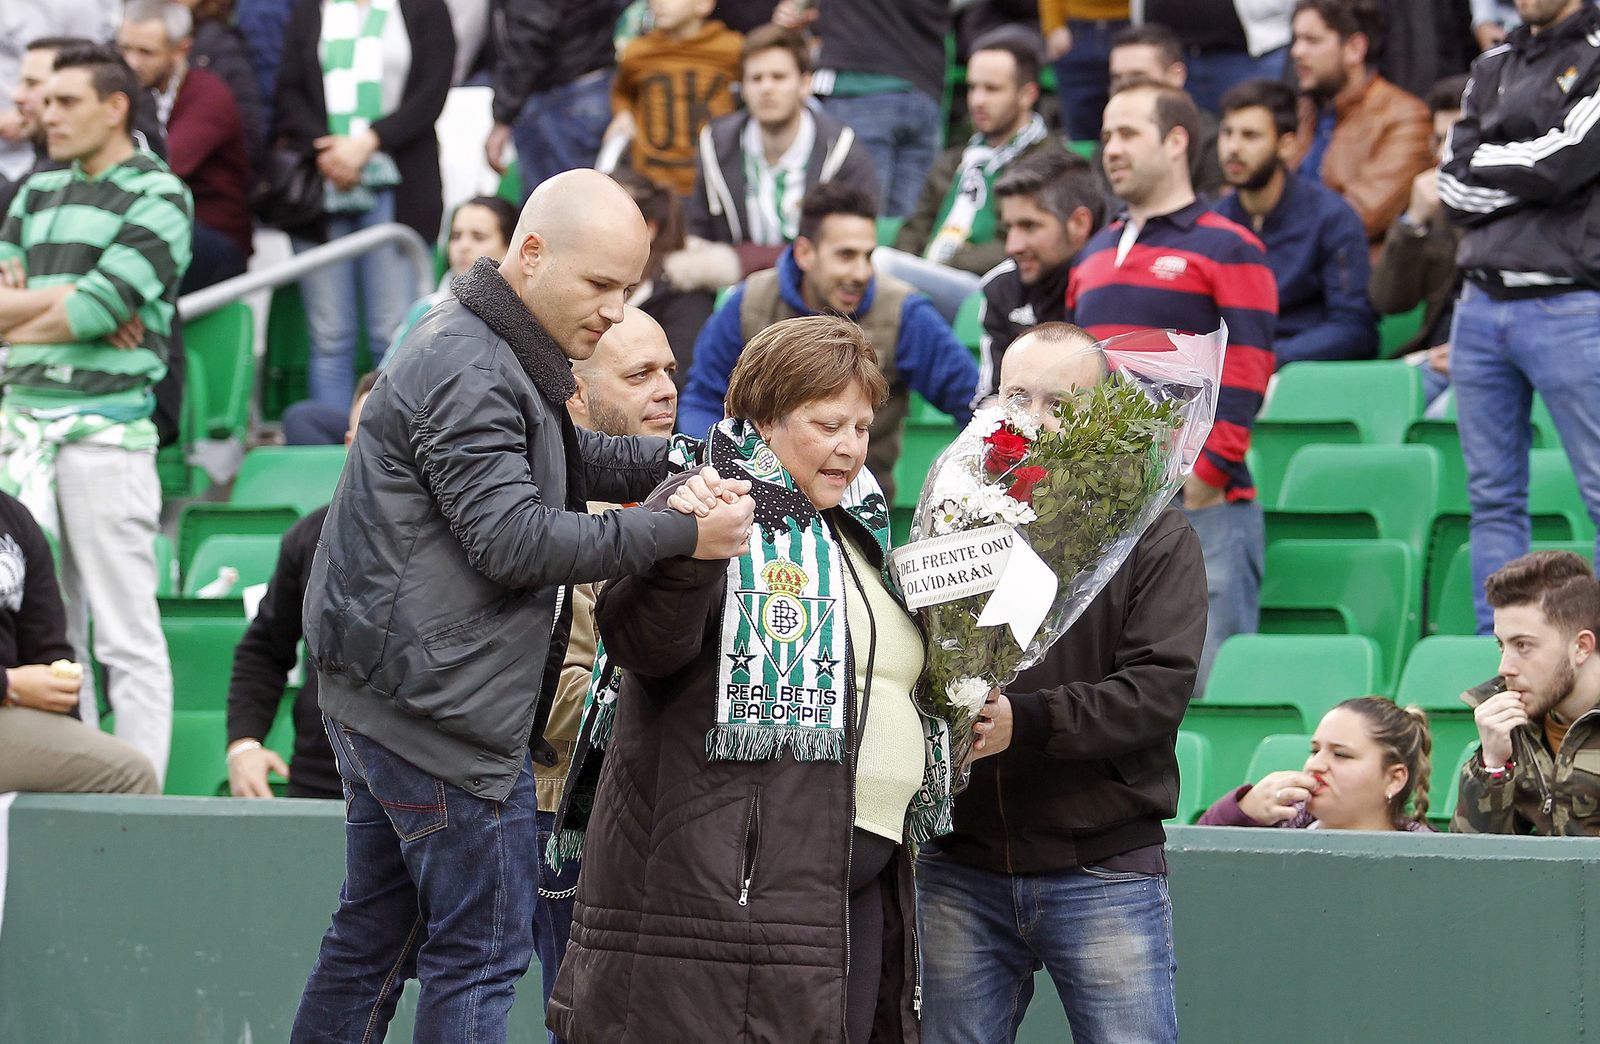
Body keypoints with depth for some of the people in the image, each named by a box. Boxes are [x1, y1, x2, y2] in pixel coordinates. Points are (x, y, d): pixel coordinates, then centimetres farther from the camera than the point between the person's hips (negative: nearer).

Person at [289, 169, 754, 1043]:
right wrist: (682, 534, -26)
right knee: (480, 953, -6)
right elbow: (515, 538, -24)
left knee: (372, 938, 15)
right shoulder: (467, 373, -18)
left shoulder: (488, 356, 17)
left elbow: (574, 463, 25)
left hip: (384, 699, 11)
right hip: (443, 709, -11)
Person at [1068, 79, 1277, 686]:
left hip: (1200, 507, -7)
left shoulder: (1226, 250, -1)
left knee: (1206, 689, -9)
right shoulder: (1094, 256, 20)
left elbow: (1243, 382, -8)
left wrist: (1204, 481, -15)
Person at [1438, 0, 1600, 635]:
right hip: (1481, 303, 6)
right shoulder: (1492, 69, 17)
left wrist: (1487, 162, 2)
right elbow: (1455, 189, 8)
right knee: (1492, 496, 7)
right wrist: (1529, 176, -5)